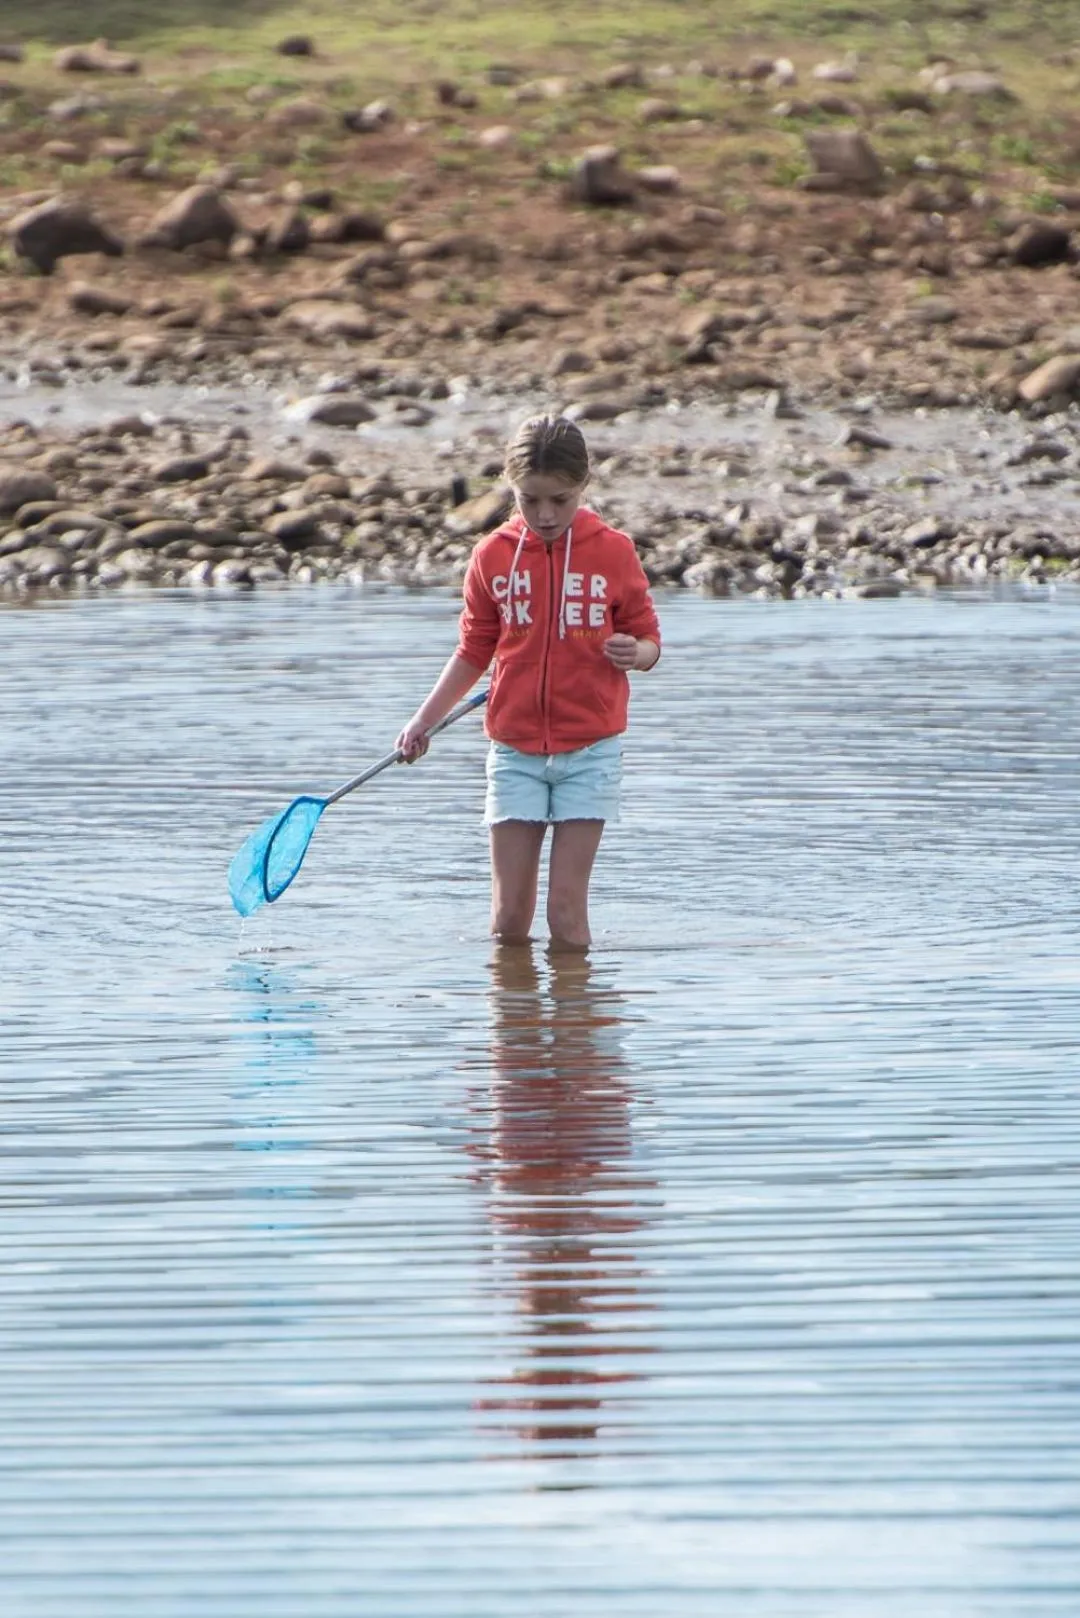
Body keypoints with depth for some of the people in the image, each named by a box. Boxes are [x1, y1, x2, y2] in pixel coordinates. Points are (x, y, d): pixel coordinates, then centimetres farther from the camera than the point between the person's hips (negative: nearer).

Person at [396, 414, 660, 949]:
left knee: (566, 909, -5)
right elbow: (474, 651, 12)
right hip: (515, 749, 2)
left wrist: (634, 653, -20)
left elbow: (648, 640, 3)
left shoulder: (613, 551, -4)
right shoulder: (492, 556, 2)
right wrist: (423, 720, 7)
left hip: (590, 749, -2)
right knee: (509, 913, -1)